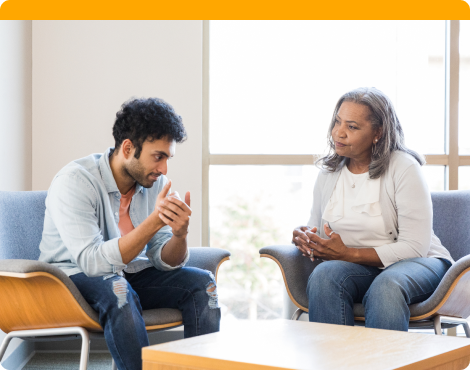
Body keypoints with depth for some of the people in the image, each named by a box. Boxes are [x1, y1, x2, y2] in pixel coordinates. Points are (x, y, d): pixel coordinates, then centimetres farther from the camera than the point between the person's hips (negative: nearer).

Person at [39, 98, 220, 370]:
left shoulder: (155, 182, -3)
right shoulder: (73, 181, -22)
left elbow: (166, 262, -4)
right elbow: (92, 262, -31)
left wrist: (180, 233, -27)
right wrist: (154, 222, -35)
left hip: (130, 275, 6)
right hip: (74, 277, -6)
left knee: (202, 283, -13)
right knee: (116, 290, -37)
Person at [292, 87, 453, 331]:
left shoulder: (404, 168, -10)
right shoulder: (328, 172, 9)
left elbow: (415, 246, -16)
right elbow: (317, 233, 18)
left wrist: (348, 254, -20)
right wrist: (304, 238, -9)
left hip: (418, 262, -4)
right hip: (358, 268, 4)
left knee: (386, 287, -39)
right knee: (324, 275, -31)